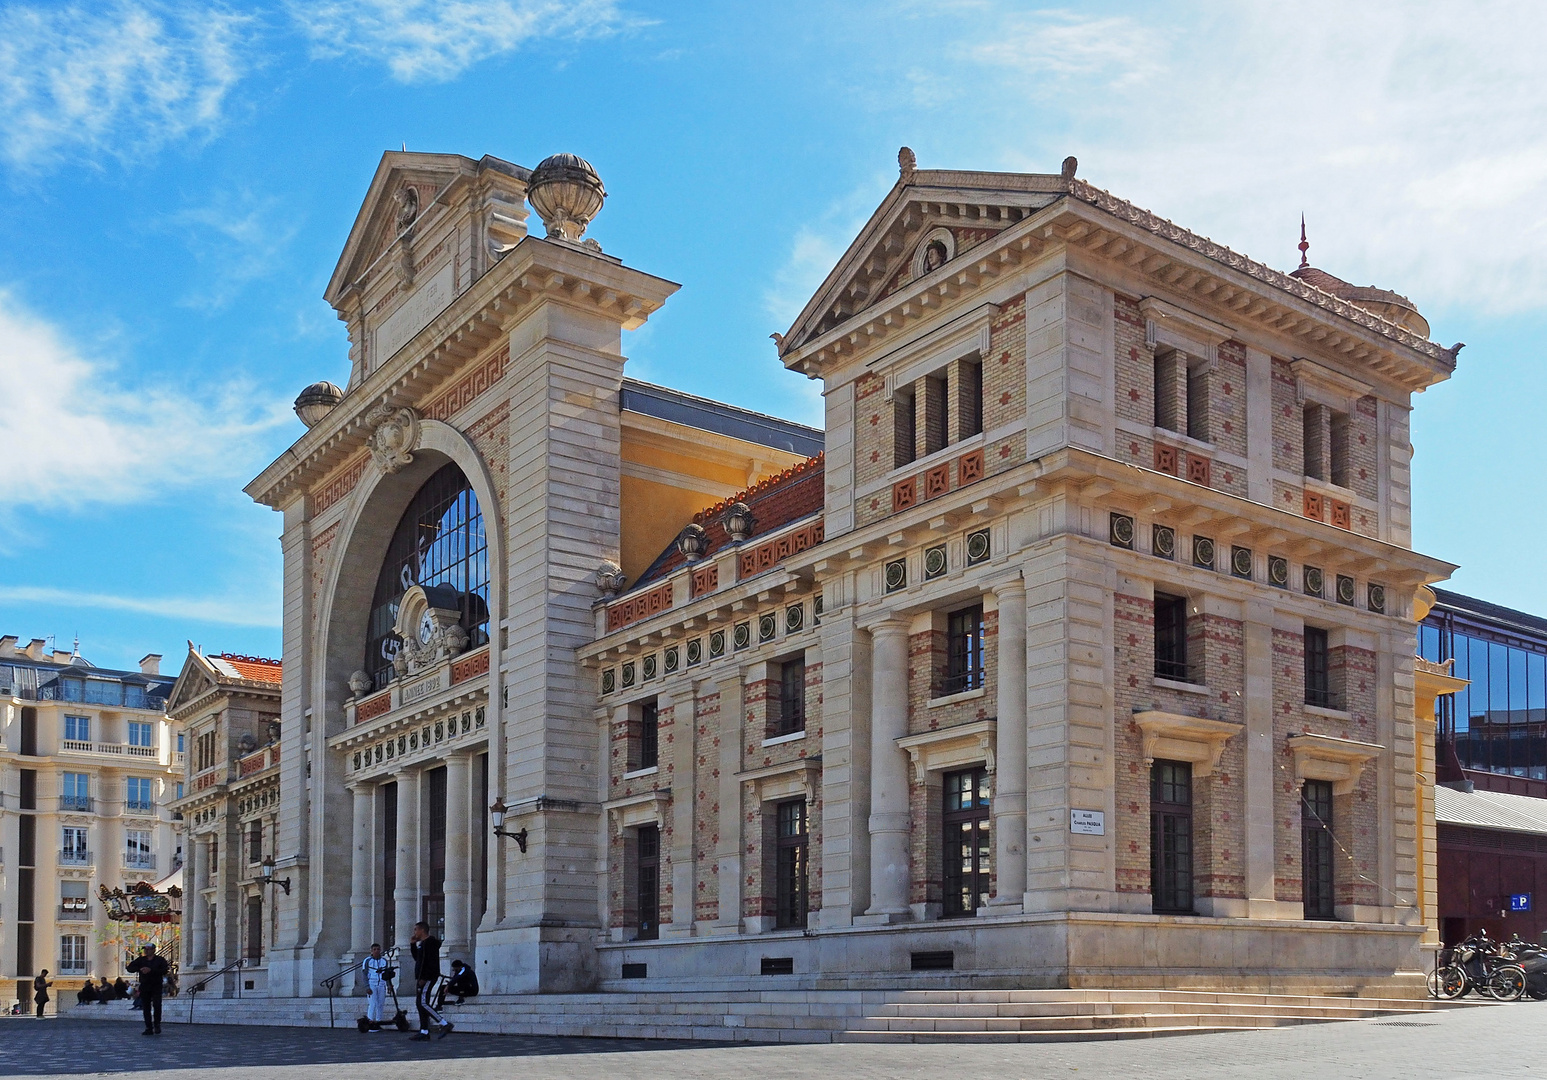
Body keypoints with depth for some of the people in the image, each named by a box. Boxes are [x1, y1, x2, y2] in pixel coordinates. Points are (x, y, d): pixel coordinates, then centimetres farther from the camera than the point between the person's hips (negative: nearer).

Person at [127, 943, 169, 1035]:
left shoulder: (160, 960, 3)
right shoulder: (141, 960, 13)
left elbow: (164, 971, -12)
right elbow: (130, 968, 6)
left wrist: (151, 970, -20)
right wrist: (140, 969, -12)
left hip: (156, 987, -4)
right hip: (144, 986, 4)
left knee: (156, 1005, -14)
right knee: (146, 1008, 3)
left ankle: (157, 1025, -2)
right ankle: (148, 1028, 7)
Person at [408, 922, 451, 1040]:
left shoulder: (430, 942, -12)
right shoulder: (422, 943, 21)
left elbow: (432, 963, -20)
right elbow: (417, 958, 27)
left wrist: (424, 978, -24)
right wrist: (412, 944, 19)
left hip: (428, 979, -11)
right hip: (422, 979, 11)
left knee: (424, 1003, -16)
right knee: (420, 1004, 8)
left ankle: (445, 1024, -14)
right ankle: (424, 1033, 8)